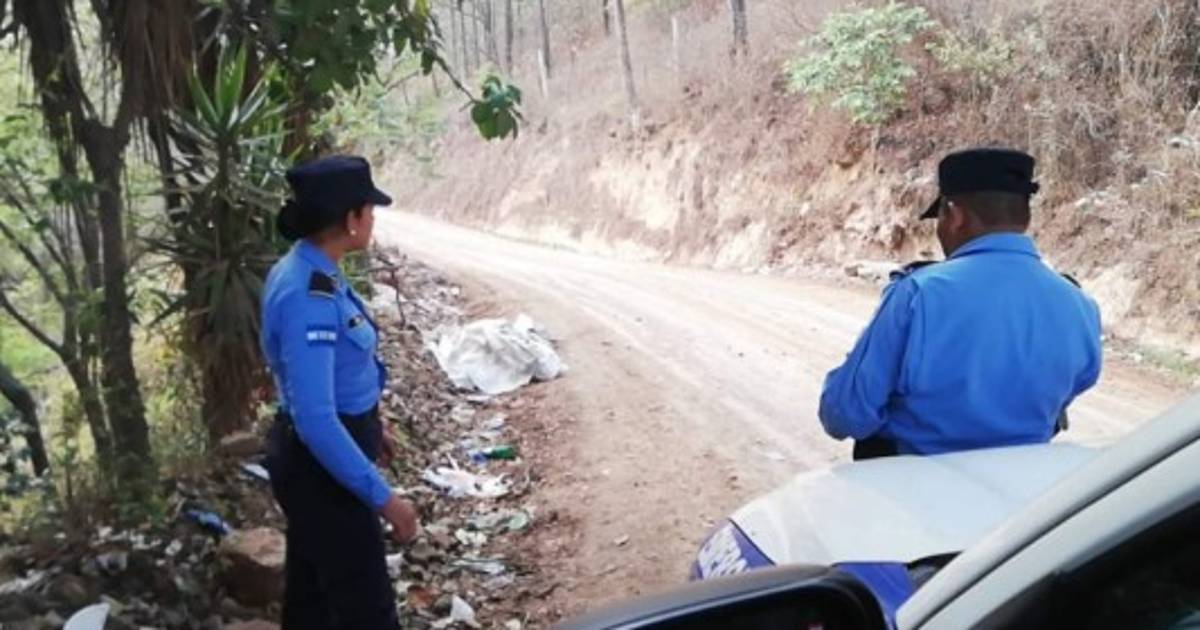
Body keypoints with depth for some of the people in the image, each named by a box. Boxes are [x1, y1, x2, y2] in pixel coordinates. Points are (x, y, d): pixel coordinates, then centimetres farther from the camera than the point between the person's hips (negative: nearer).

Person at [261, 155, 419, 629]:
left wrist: (370, 426, 28)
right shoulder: (308, 298, -28)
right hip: (323, 466, -10)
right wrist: (381, 496, -27)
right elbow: (316, 419, -31)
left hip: (312, 459, 10)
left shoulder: (309, 272, 2)